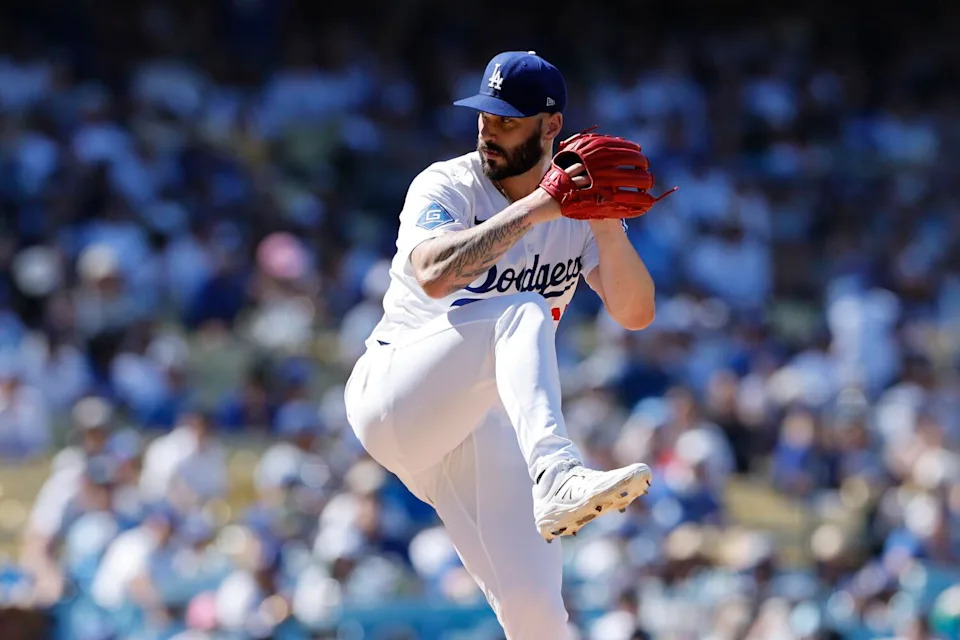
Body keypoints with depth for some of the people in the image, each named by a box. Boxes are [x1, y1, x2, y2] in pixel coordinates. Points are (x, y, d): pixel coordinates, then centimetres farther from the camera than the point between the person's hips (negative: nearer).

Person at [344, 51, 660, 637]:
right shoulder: (447, 187, -8)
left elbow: (636, 313, -7)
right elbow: (434, 275, -30)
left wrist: (608, 227, -23)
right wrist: (533, 210, -33)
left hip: (480, 429, 5)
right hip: (393, 397, -5)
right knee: (521, 313, -32)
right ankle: (557, 476, -53)